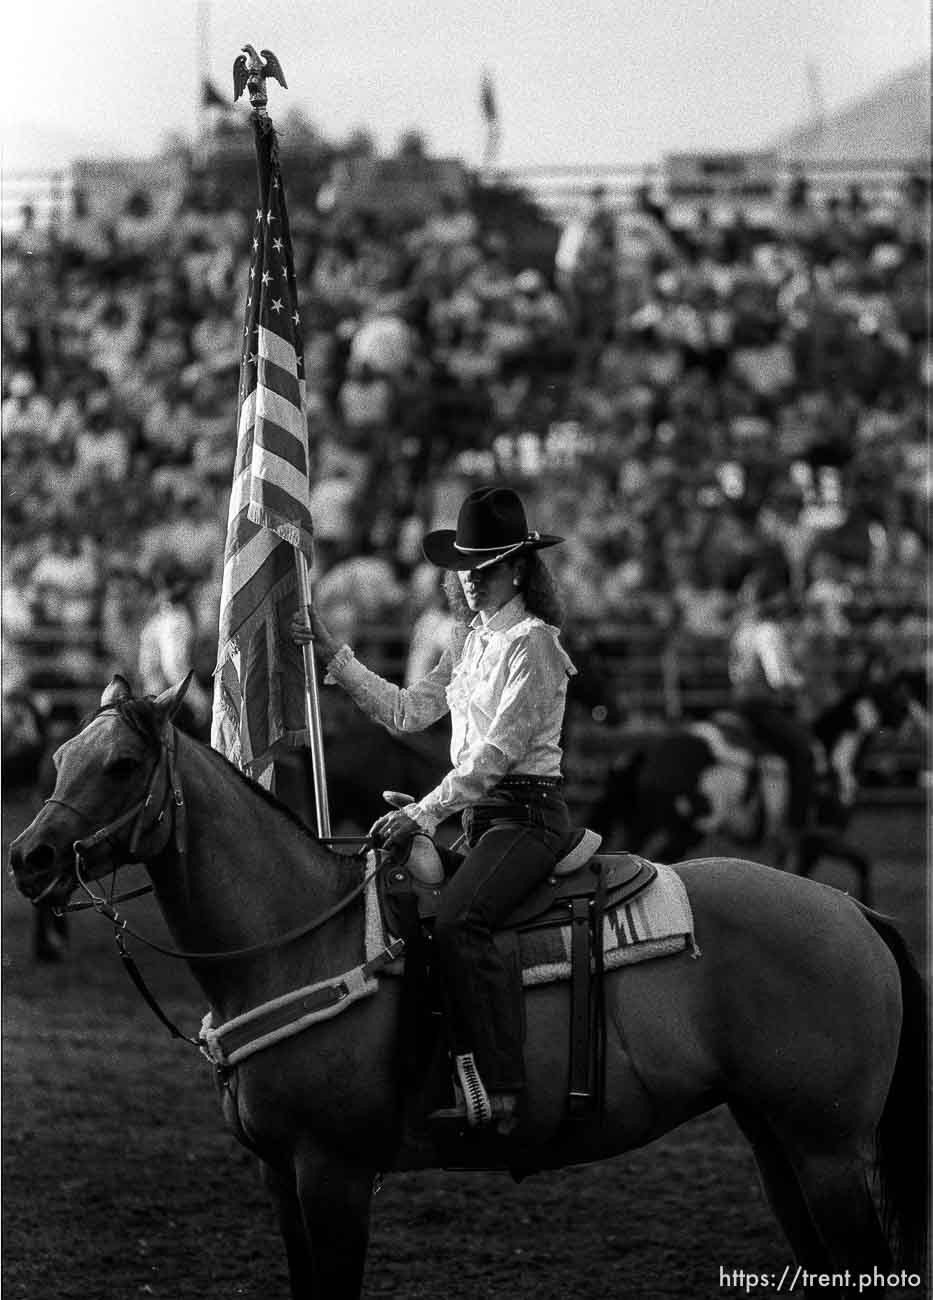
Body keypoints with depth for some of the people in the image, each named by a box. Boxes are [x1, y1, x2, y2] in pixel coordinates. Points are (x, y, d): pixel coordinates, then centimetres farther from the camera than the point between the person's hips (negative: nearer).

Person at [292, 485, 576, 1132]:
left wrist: (424, 813, -20)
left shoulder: (532, 642, -10)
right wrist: (334, 655, 13)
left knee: (457, 920, -30)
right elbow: (407, 709, 18)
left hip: (528, 812, -10)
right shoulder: (469, 641, 17)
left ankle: (498, 1090, -36)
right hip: (479, 816, 10)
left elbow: (500, 750, -16)